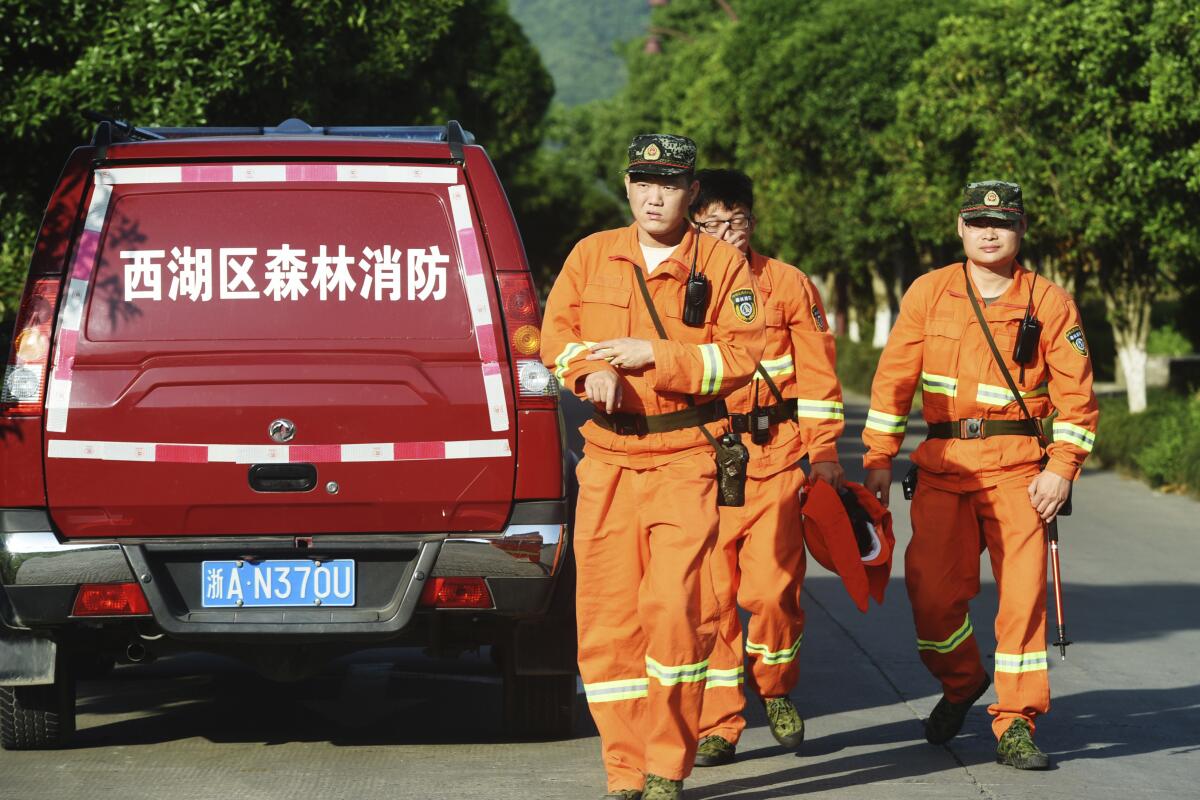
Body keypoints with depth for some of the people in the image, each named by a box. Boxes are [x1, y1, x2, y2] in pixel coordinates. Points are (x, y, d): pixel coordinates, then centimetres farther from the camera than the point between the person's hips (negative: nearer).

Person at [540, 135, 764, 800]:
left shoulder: (722, 264, 2)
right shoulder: (592, 255, 12)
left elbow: (741, 355, -5)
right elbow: (555, 334, 11)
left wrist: (654, 356, -14)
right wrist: (593, 369, -10)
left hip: (685, 458, -3)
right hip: (607, 462, 3)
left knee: (675, 608, -14)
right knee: (606, 618, 2)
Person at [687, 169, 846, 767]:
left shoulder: (789, 286, 7)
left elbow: (817, 373, 8)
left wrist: (822, 452, 1)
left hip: (775, 456, -1)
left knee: (771, 588, -9)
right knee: (711, 592, -2)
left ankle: (777, 689, 19)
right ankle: (718, 725, 7)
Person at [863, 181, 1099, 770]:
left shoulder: (1050, 303, 1)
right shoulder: (928, 294, 6)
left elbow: (1074, 395, 1)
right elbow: (894, 378, 8)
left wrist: (1060, 468, -8)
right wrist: (879, 458, 3)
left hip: (1019, 467, -1)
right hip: (943, 466, 2)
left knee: (1023, 592, -7)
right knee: (933, 588, -2)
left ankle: (1015, 723, 3)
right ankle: (960, 683, 28)